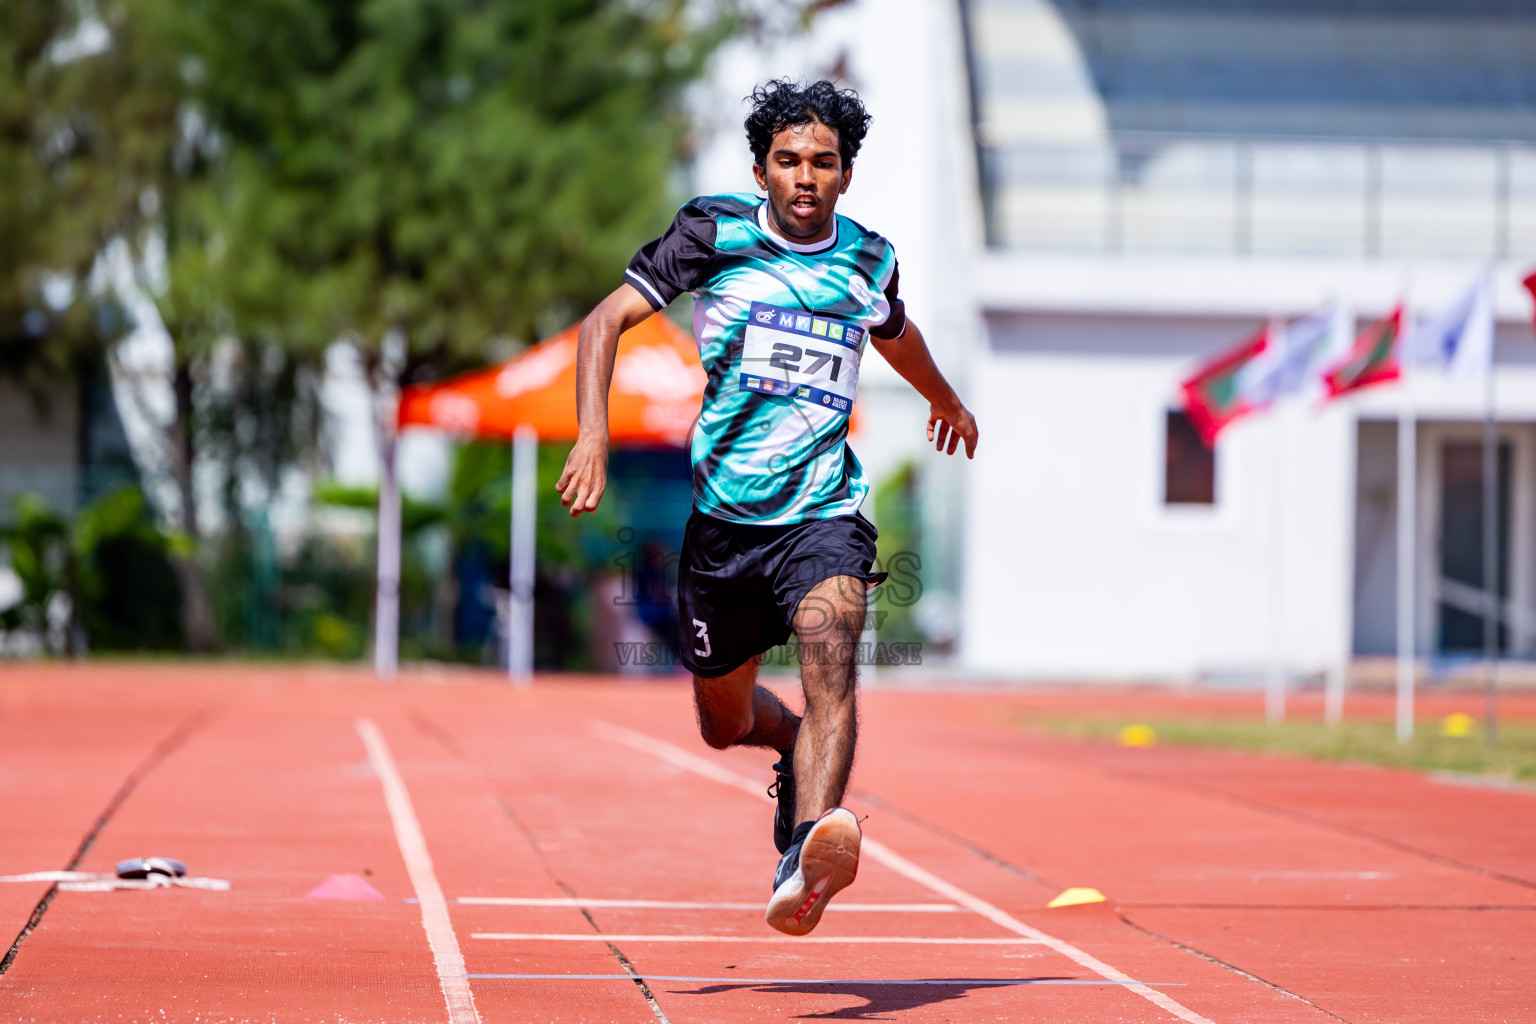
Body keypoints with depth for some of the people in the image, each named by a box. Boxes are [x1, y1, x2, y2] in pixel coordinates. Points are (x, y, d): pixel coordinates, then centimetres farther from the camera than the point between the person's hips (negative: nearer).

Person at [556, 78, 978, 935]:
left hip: (824, 517, -1)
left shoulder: (869, 261, 6)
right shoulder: (719, 234, -3)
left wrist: (946, 400, 50)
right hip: (724, 518, 1)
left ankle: (812, 846, -50)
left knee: (830, 660, -30)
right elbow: (607, 320, -5)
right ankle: (798, 748, 50)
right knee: (725, 724, 14)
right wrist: (593, 436, -21)